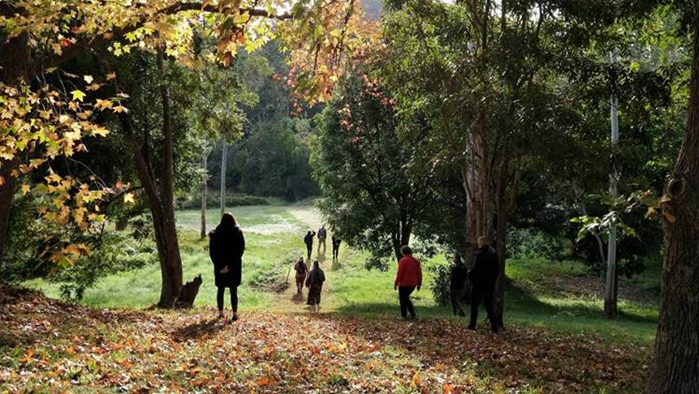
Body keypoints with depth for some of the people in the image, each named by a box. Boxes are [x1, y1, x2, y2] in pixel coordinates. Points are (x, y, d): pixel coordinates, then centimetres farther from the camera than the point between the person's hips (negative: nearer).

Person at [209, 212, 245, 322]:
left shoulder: (216, 234, -3)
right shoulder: (238, 233, -5)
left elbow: (212, 252, -5)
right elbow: (241, 250, -10)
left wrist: (219, 266, -7)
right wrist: (231, 265, -12)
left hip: (220, 267, 1)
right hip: (235, 267, -1)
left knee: (220, 290, 14)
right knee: (233, 291, 5)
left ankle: (220, 312, 19)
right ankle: (235, 314, 4)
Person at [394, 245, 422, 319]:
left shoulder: (403, 261, -14)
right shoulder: (416, 261, 3)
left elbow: (399, 274, -15)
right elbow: (419, 274, 6)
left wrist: (396, 284, -6)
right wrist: (419, 284, 15)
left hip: (404, 284, -6)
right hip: (413, 284, 6)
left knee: (402, 299, 12)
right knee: (406, 297, 24)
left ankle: (404, 315, 16)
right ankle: (412, 313, 18)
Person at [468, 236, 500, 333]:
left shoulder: (480, 254, -15)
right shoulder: (494, 255, 6)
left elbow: (476, 268, -18)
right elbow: (497, 269, 11)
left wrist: (470, 274, 1)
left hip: (479, 282, -6)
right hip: (490, 283, 6)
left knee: (474, 304, 7)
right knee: (488, 304, 11)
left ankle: (472, 325, 10)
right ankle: (494, 325, -2)